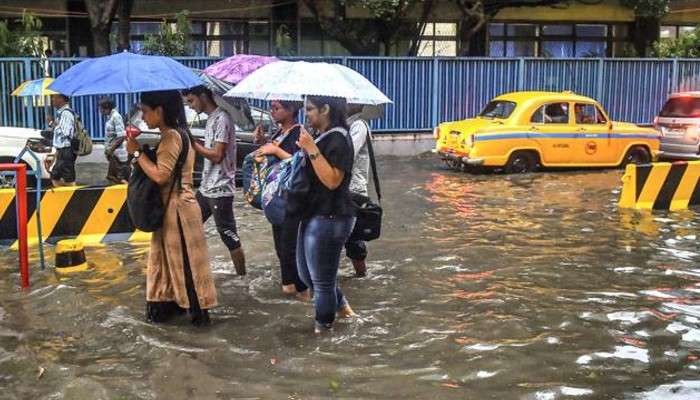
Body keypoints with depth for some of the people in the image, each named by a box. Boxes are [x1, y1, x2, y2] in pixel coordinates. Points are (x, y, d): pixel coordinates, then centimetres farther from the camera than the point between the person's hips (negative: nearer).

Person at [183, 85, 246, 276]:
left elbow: (217, 155, -21)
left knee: (229, 236, -1)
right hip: (206, 187, 10)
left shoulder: (221, 119, -16)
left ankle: (242, 277, 11)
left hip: (220, 189, -10)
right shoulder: (211, 118, 13)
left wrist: (193, 143, -14)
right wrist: (194, 143, 5)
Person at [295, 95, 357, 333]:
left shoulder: (338, 140, -17)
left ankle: (323, 328, 21)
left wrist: (312, 150, -27)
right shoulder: (321, 137, 12)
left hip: (329, 218, -10)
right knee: (306, 273, 20)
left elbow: (332, 180, -26)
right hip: (313, 215, 10)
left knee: (321, 279, 4)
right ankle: (341, 307, 37)